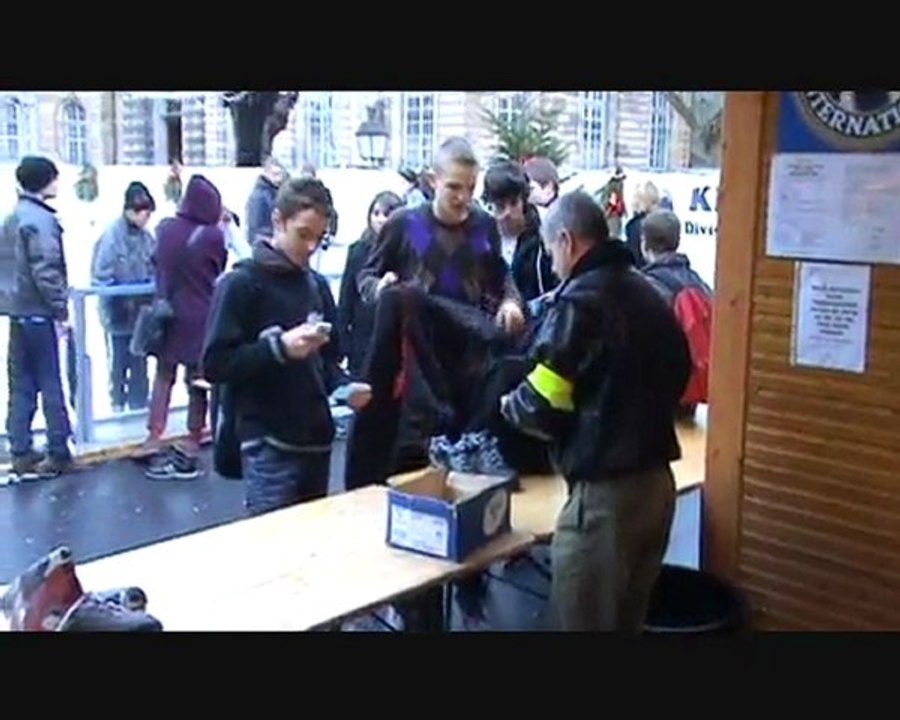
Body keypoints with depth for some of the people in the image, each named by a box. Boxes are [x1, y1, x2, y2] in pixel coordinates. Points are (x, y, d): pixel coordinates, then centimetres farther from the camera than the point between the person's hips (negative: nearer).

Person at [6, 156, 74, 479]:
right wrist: (61, 310, -14)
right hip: (39, 313, -8)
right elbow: (45, 271, -21)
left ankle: (21, 454, 14)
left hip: (18, 311, 8)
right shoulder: (41, 220, -14)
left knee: (21, 385, 10)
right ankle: (58, 453, 8)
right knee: (50, 384, 1)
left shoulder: (15, 216, 13)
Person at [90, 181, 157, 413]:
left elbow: (154, 270, 9)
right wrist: (123, 299, -17)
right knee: (119, 361, 10)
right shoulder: (112, 236, -15)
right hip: (119, 314, -4)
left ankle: (139, 404, 25)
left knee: (140, 362, 12)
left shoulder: (145, 236, 0)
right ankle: (118, 402, 27)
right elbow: (101, 276, -14)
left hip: (141, 312, 4)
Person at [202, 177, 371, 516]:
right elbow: (215, 364, -11)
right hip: (268, 445, -6)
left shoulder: (317, 285, 13)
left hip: (316, 440, 6)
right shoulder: (241, 283, -6)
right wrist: (279, 347, -22)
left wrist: (345, 387, -1)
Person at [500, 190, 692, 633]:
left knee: (586, 620, 3)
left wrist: (508, 405, 5)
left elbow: (542, 405, -15)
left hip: (605, 491, -8)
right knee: (627, 620, 19)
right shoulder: (649, 294, 13)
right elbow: (677, 378, 22)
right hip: (656, 480, 9)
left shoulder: (581, 300, -13)